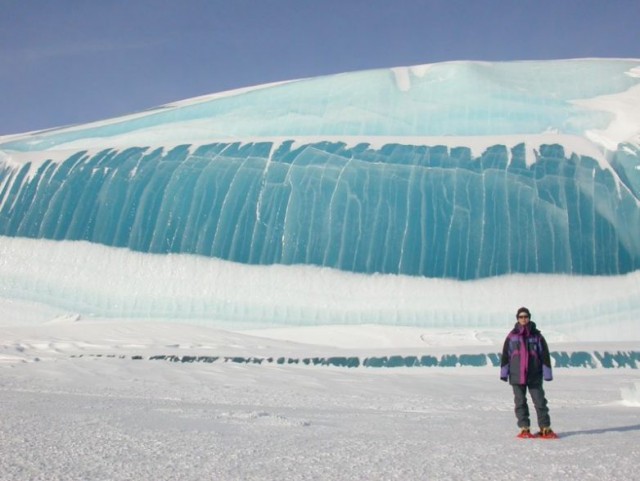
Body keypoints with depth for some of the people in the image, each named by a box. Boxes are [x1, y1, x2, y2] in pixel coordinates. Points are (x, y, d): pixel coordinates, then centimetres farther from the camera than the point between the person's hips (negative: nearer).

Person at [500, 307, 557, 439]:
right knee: (520, 403, 4)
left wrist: (547, 373, 1)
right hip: (516, 376, 1)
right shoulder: (512, 336, 4)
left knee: (540, 402, 0)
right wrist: (504, 372, 3)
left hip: (535, 376, -1)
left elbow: (545, 354, 4)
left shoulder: (536, 335, 3)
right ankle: (524, 429, 12)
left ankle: (545, 428, 10)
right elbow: (505, 355, 6)